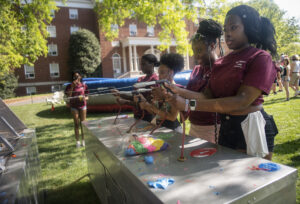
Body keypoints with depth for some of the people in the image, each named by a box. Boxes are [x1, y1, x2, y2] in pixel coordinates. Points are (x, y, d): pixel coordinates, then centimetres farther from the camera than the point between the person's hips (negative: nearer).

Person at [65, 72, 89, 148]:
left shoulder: (84, 85, 2)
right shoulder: (70, 86, -1)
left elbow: (87, 97, 6)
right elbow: (68, 96, -14)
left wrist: (84, 98, -17)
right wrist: (72, 86, -18)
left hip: (82, 106, 1)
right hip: (74, 107, -1)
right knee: (76, 124, 4)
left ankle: (83, 140, 19)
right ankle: (77, 141, 14)